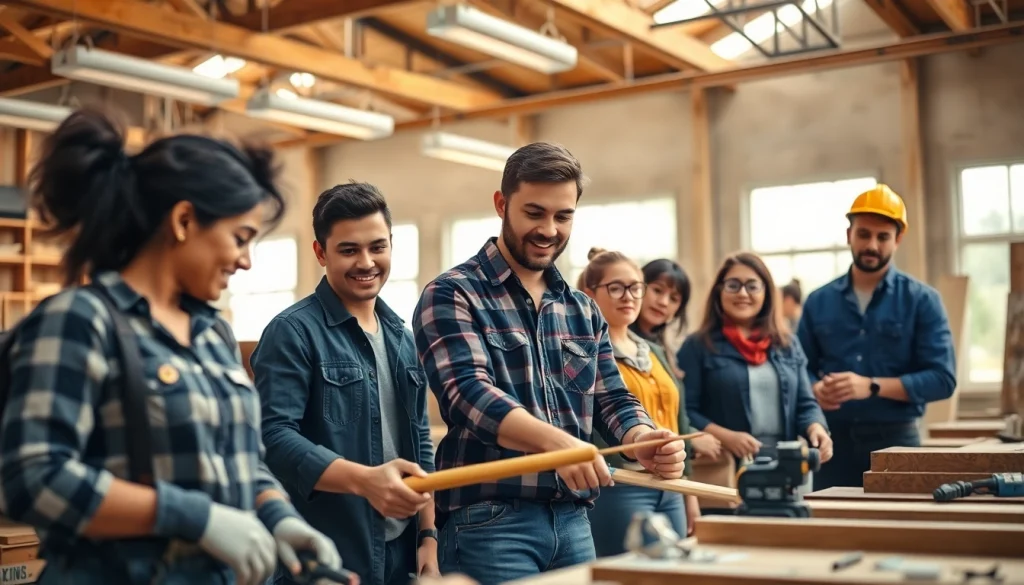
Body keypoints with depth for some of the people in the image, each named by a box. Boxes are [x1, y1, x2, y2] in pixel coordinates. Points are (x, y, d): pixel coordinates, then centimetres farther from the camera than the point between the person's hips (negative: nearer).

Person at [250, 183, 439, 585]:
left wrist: (428, 535, 9)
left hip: (402, 551, 6)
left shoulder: (402, 337, 11)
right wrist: (364, 480, -31)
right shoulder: (293, 332, -9)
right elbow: (273, 436, -20)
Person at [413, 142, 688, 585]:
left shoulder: (583, 310, 15)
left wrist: (643, 440, -13)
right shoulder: (452, 295, -6)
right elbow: (468, 392, -20)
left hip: (573, 520, 6)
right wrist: (555, 440, -37)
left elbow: (612, 401, 11)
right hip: (488, 520, -6)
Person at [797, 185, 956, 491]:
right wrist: (817, 389, -14)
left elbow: (942, 378, -8)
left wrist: (872, 386, -18)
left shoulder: (922, 300, 0)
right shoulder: (819, 302, 9)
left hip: (895, 439, -2)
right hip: (833, 438, 2)